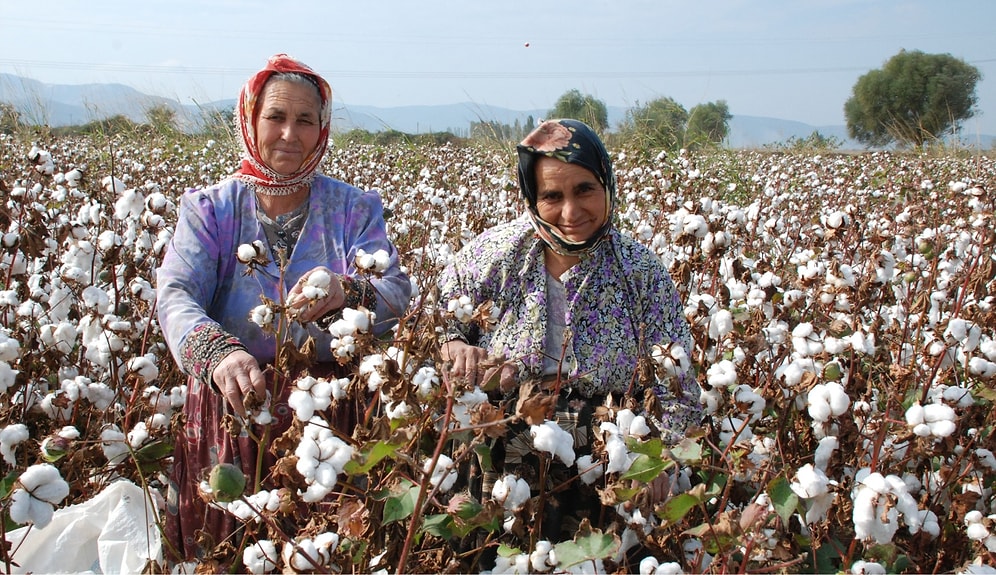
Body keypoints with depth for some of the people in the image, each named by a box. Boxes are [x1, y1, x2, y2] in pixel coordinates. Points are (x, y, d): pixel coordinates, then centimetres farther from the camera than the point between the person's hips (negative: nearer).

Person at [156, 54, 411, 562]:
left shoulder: (354, 209, 7)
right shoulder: (210, 209, 5)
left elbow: (397, 294, -8)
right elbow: (177, 297, -12)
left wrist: (346, 292, -32)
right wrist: (218, 352, -34)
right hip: (230, 407, 0)